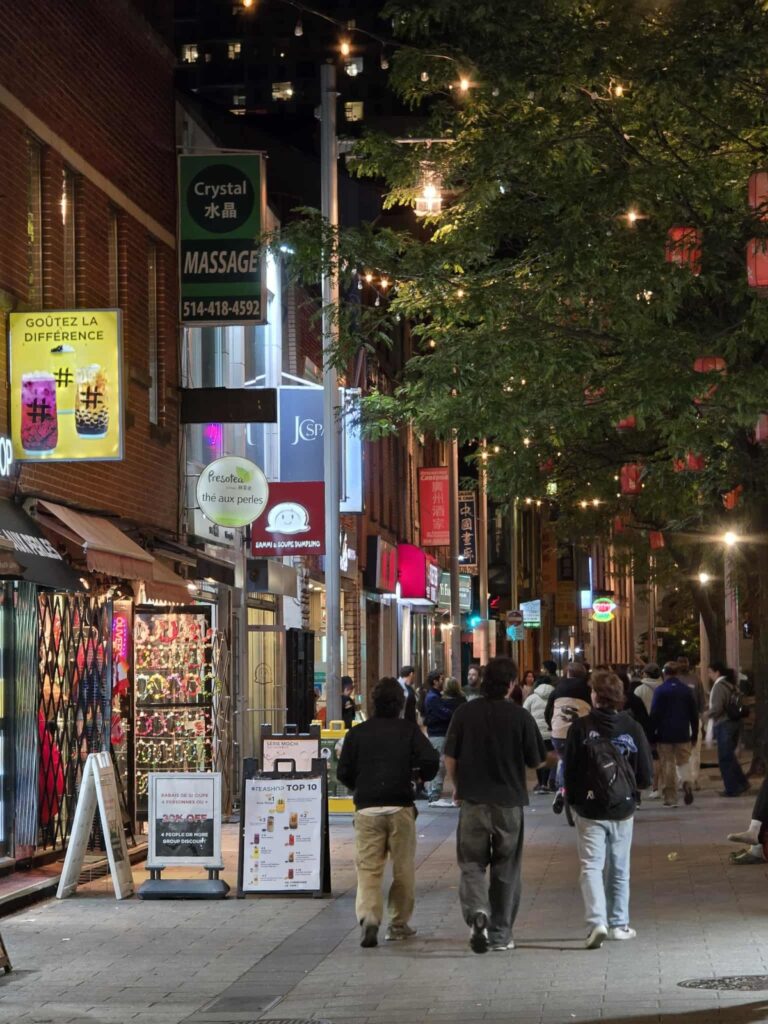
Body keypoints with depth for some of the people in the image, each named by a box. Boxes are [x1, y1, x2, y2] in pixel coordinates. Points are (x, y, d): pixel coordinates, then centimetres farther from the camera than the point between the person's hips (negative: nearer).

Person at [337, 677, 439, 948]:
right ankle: (399, 924, 18)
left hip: (366, 807, 1)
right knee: (403, 869, 12)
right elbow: (430, 761, -10)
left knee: (368, 868, -1)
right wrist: (423, 777, 12)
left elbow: (343, 773, 3)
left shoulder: (357, 733, 5)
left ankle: (369, 918, -22)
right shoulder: (409, 730, 2)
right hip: (400, 806, -1)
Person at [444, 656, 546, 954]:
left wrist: (457, 788, 17)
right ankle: (500, 934, 16)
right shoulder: (520, 717, -8)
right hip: (510, 802, 0)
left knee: (472, 864, 7)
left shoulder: (465, 713, -4)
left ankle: (477, 913, -20)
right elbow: (535, 761, -1)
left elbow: (450, 759, 1)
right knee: (505, 869, 12)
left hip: (473, 800, 0)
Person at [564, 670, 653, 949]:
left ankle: (597, 922, -18)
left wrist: (573, 799, 11)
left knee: (591, 866, -1)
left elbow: (569, 770, -8)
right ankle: (619, 924, 22)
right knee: (619, 869, 16)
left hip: (589, 810, -2)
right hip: (622, 810, 2)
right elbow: (646, 775, -2)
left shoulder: (580, 727, -11)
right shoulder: (632, 729, -6)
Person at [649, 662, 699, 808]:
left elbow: (654, 714, -8)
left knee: (667, 766, 3)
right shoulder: (686, 690, 4)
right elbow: (694, 714, 7)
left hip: (665, 735, -2)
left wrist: (652, 735, -2)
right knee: (683, 762, 11)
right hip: (683, 735, 3)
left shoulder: (660, 691, -7)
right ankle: (686, 782, -18)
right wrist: (694, 734, 15)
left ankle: (670, 798, 2)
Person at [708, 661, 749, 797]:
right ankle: (742, 783, 17)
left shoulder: (719, 686, -16)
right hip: (735, 721, 8)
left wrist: (708, 714, -1)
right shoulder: (731, 684, 10)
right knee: (730, 755, 19)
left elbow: (716, 708, -22)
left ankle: (732, 789, 5)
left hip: (723, 724, -8)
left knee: (725, 758, 1)